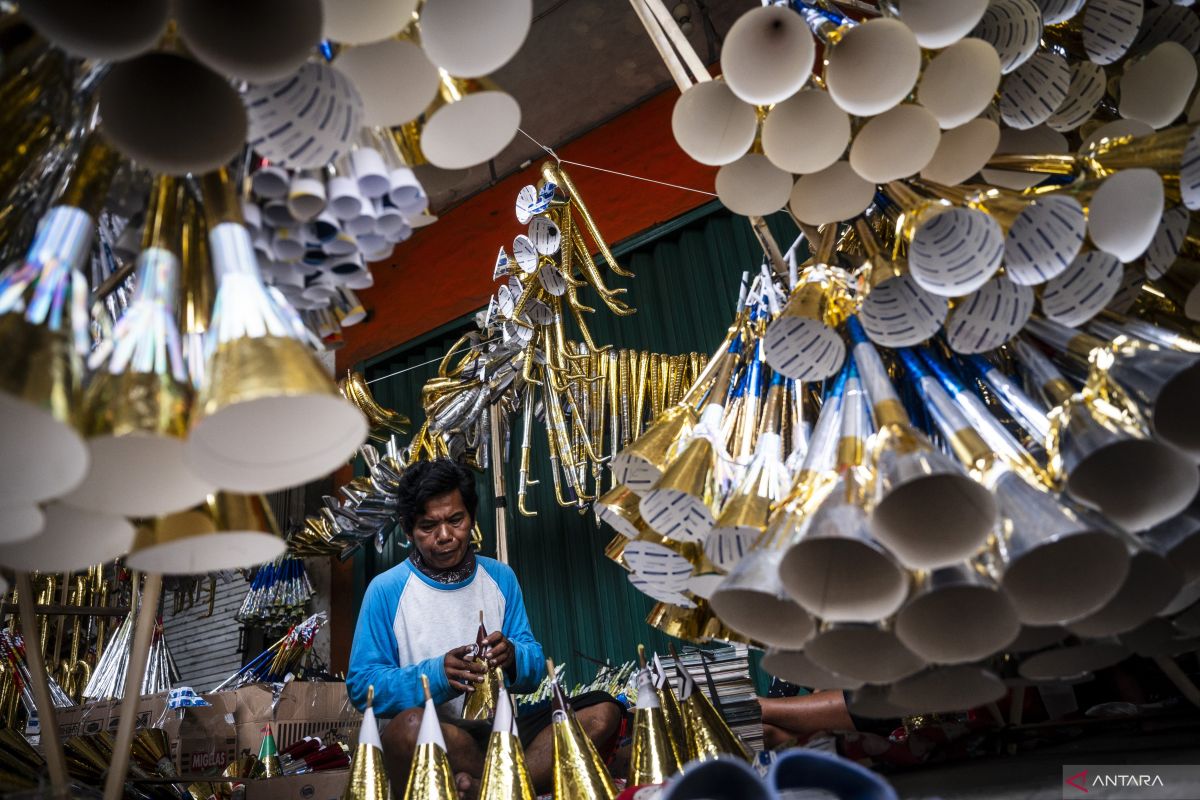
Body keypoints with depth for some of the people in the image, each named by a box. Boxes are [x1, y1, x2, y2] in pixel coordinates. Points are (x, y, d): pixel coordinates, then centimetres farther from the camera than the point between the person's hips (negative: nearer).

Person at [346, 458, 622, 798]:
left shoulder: (500, 577, 9)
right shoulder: (386, 589, -1)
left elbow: (535, 667, 8)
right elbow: (361, 682, -5)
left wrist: (513, 658, -16)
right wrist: (436, 675, -22)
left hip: (500, 728, 4)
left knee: (603, 711, -15)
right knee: (410, 725, -38)